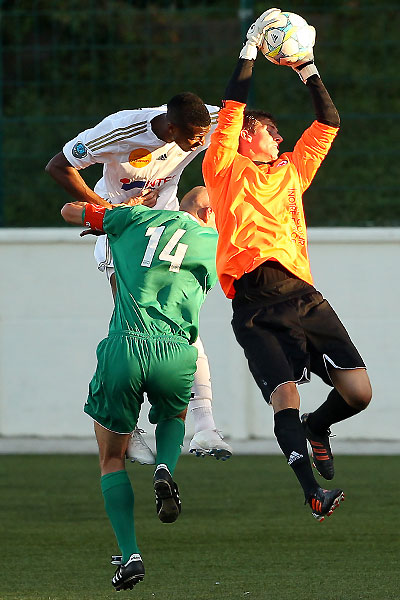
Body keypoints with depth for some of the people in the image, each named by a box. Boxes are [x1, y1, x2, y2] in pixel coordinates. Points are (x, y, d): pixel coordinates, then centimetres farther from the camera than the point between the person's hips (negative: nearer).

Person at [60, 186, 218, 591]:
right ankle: (164, 469, 1)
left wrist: (110, 212, 47)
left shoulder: (138, 217, 18)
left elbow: (69, 212, 28)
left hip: (122, 347, 0)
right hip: (174, 352, 0)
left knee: (111, 458, 15)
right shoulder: (213, 241, 16)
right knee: (174, 416, 35)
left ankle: (130, 554, -1)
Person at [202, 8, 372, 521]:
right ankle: (313, 492, -20)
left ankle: (316, 429, 25)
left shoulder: (292, 170, 28)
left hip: (303, 296, 5)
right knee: (285, 396, -20)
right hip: (255, 301, -5)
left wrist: (307, 68, 28)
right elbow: (232, 108, 5)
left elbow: (328, 122, 32)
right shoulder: (225, 168, 15)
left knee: (357, 392, -7)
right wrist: (251, 49, 8)